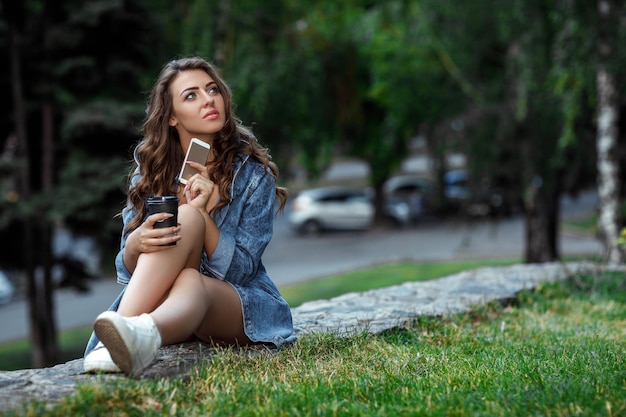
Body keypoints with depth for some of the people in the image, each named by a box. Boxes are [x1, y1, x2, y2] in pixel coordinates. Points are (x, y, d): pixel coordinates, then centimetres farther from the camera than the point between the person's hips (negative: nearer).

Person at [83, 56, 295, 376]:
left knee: (190, 283, -37)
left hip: (239, 308, -1)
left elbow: (240, 270, -9)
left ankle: (143, 336, -73)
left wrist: (203, 214, -25)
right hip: (161, 300, 1)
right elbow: (127, 270, -2)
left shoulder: (253, 172, -3)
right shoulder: (150, 169, 3)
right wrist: (136, 244, -27)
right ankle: (119, 338, -54)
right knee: (187, 216, -30)